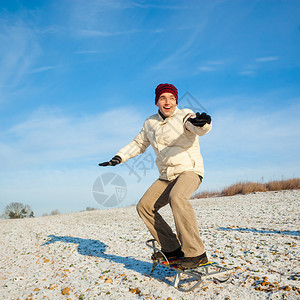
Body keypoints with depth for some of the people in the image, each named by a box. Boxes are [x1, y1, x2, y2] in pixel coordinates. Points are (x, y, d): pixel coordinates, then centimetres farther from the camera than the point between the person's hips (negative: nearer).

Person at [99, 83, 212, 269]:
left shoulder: (184, 116, -7)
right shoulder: (151, 123, 11)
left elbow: (199, 128, -30)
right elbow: (138, 144, 24)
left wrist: (202, 122, -55)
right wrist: (118, 158, 11)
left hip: (190, 171, -7)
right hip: (167, 177, 7)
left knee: (177, 198, -35)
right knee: (145, 206, -5)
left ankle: (196, 253, -26)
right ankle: (172, 249, 4)